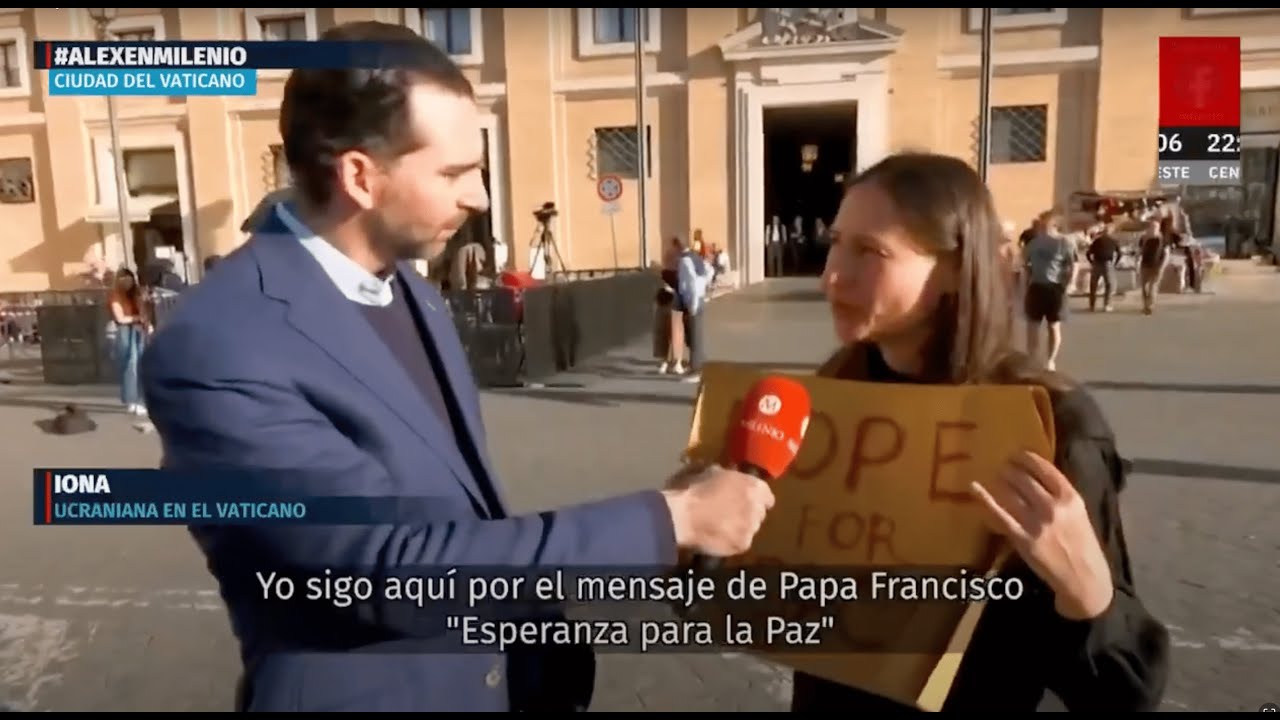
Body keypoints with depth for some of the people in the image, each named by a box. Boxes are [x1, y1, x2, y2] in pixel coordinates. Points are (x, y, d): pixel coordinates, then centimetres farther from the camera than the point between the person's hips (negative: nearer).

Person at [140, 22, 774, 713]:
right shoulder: (215, 348, -25)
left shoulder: (404, 285, 0)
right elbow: (396, 565, -28)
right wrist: (667, 519, -25)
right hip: (363, 696, -6)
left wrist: (538, 665, 12)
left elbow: (468, 511, 6)